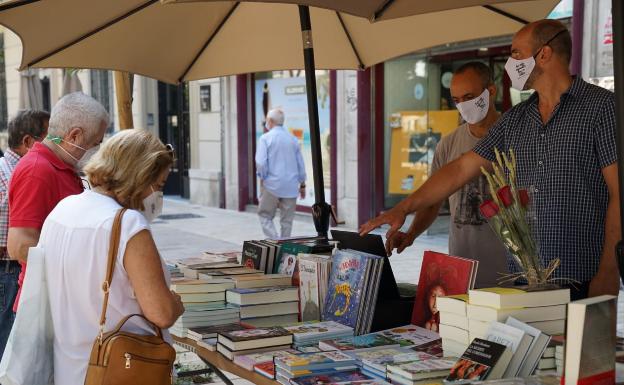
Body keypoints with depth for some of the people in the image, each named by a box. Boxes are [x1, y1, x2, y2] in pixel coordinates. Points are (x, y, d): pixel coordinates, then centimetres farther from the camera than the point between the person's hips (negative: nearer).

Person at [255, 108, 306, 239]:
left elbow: (261, 163, -14)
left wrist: (262, 178, 3)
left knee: (265, 216, 7)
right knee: (287, 220, 9)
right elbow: (301, 164, 11)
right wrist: (302, 184, 20)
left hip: (272, 185, -4)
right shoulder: (293, 139, 7)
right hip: (291, 187, 4)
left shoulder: (265, 138, -6)